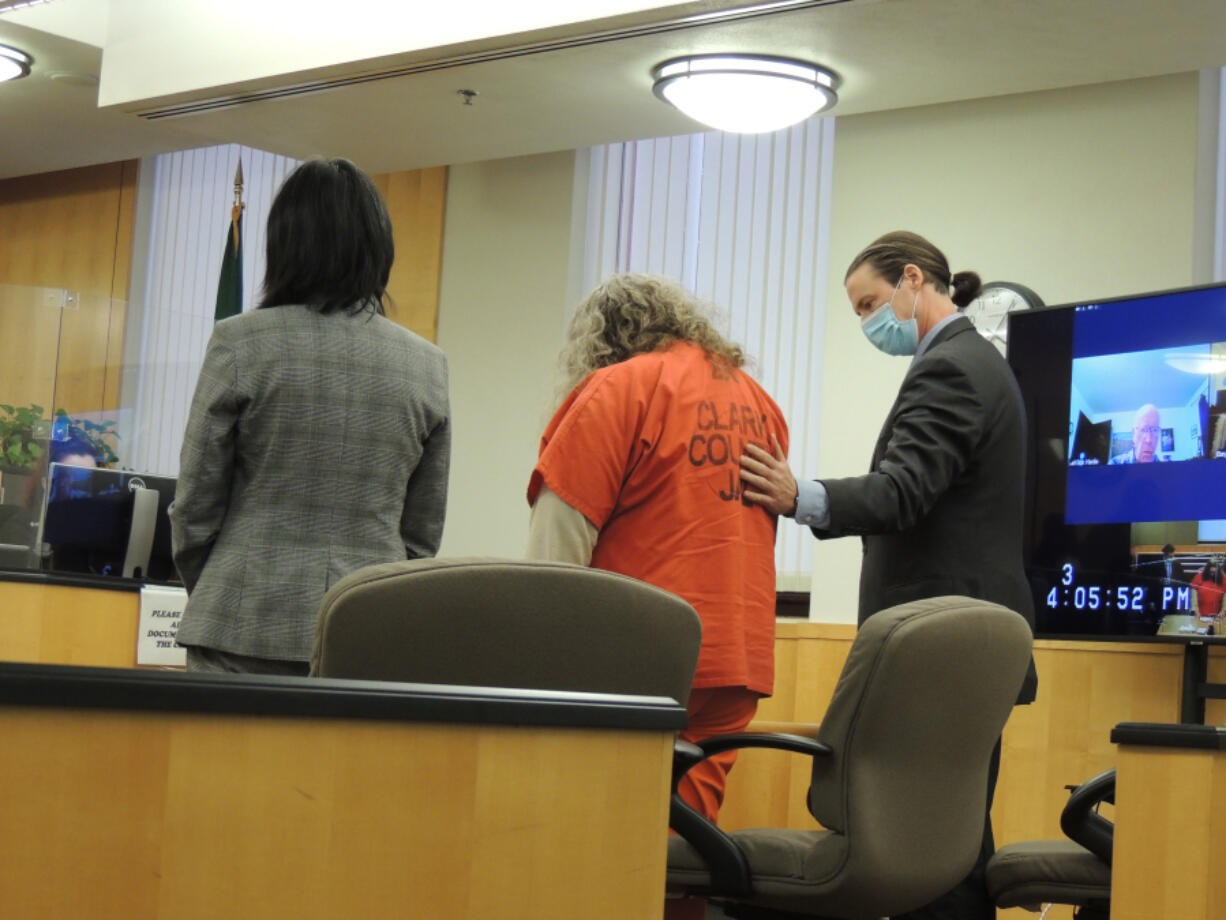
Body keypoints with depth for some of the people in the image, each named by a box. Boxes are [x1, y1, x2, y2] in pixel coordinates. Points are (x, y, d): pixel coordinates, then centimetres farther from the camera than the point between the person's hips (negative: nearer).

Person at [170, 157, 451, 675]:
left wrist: (206, 594, 17)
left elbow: (196, 503, 1)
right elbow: (423, 531, 11)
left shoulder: (240, 343, -4)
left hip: (252, 620, -3)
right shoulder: (427, 365, 6)